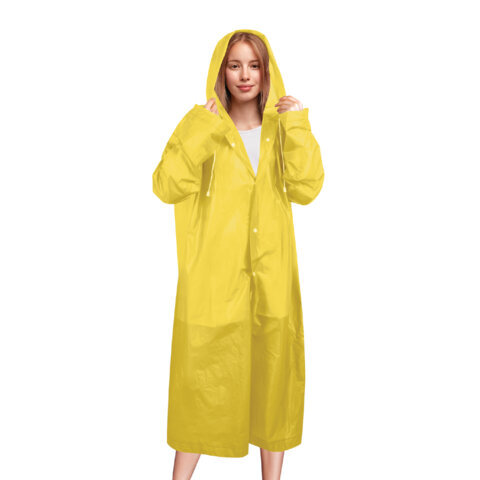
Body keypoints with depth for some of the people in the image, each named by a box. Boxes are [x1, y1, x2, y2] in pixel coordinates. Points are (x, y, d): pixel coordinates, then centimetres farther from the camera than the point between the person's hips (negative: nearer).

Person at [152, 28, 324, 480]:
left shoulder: (282, 129, 9)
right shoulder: (202, 127, 3)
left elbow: (306, 188, -5)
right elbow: (166, 186, -10)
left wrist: (298, 129, -10)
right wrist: (198, 133, -16)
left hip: (271, 275, 2)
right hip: (213, 275, -2)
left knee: (272, 370, 10)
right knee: (202, 374, 3)